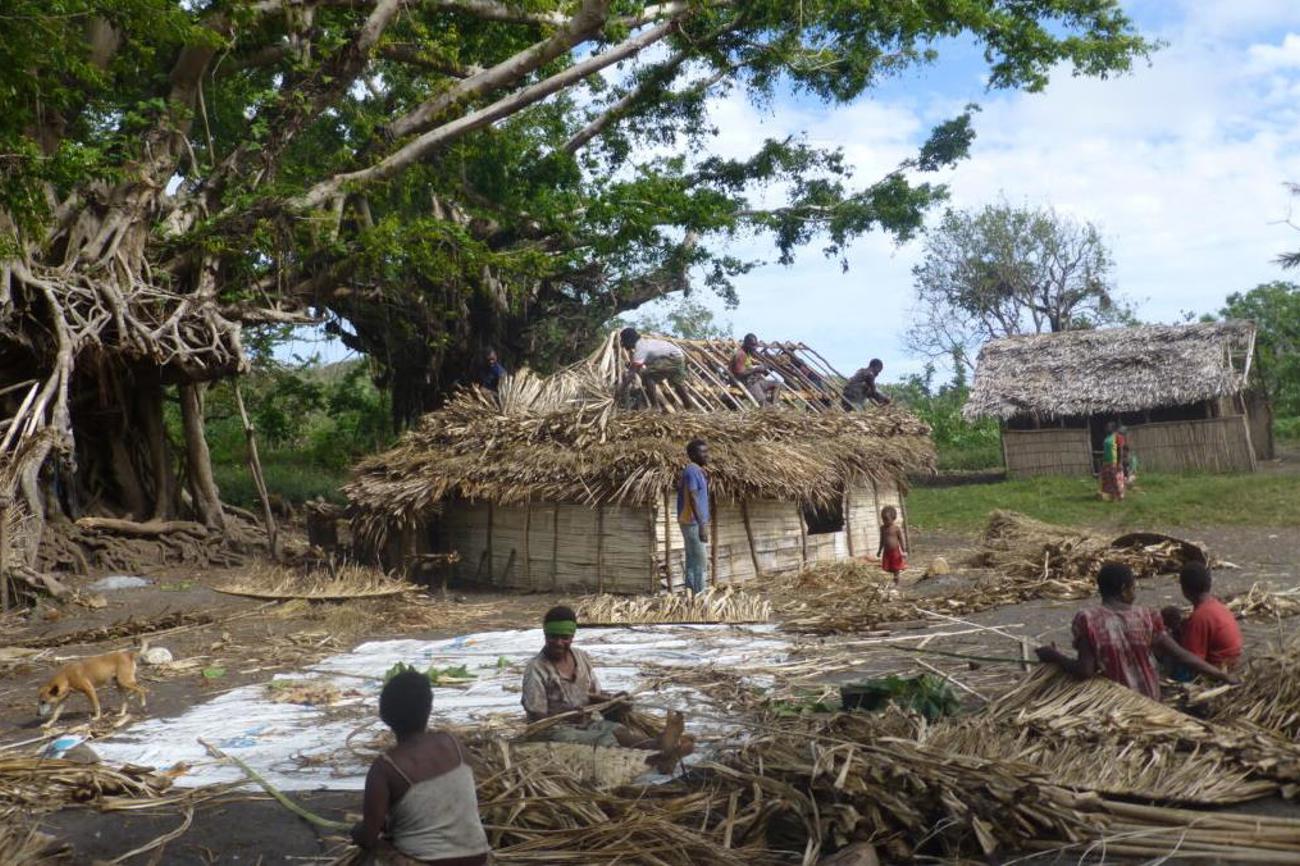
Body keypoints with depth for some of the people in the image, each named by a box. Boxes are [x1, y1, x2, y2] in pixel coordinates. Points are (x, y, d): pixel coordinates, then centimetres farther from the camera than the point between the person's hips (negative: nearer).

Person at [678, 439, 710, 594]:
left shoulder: (697, 470, 15)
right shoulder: (692, 470, -15)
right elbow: (692, 498, -23)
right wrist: (702, 525, -28)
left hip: (692, 523, 10)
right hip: (693, 523, -10)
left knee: (692, 563, 12)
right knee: (701, 564, -8)